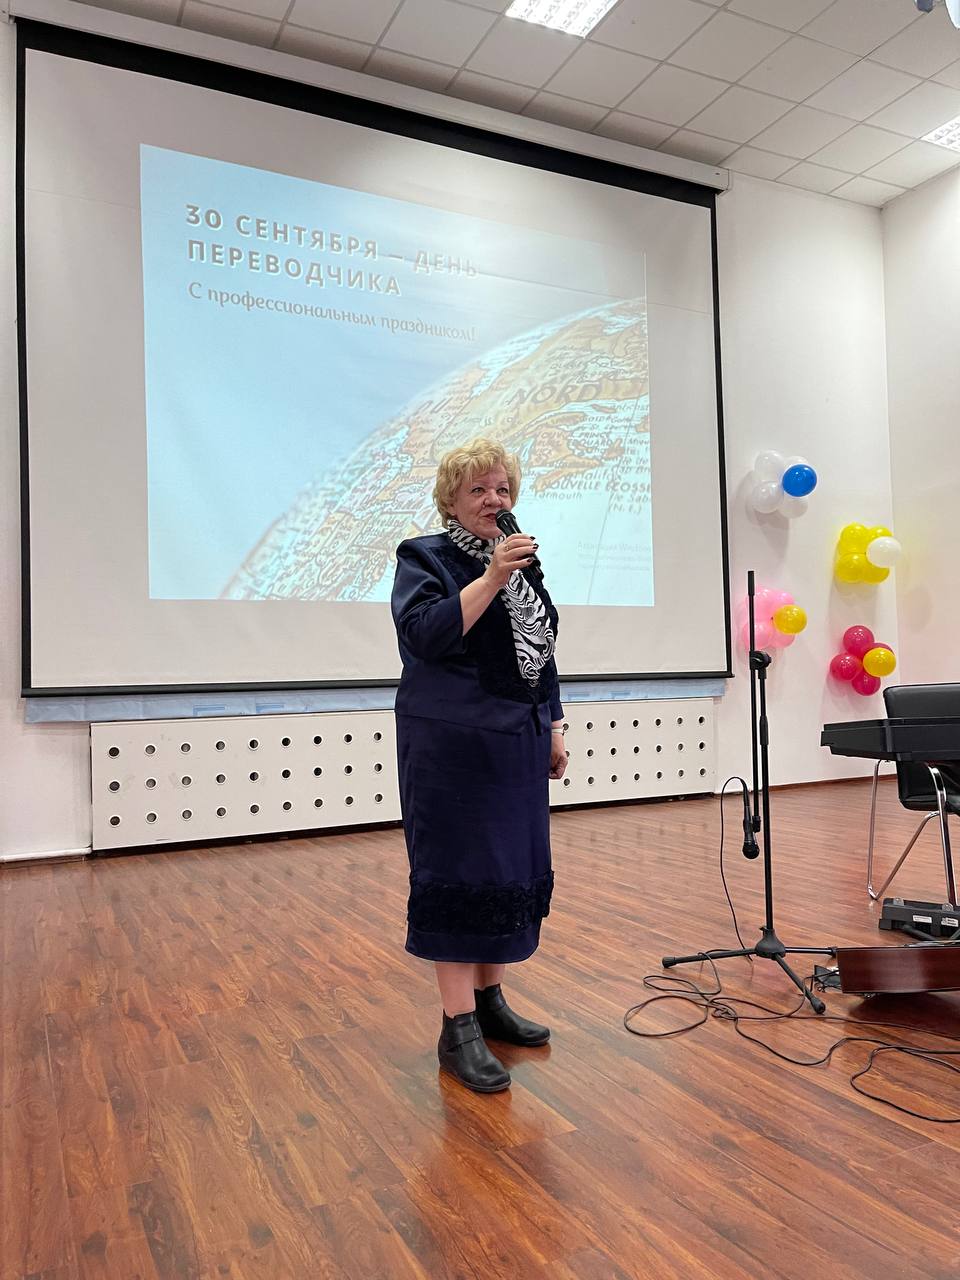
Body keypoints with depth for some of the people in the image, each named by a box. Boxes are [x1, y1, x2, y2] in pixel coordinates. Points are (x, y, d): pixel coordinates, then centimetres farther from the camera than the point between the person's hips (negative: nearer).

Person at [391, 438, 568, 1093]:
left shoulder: (520, 561, 15)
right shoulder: (426, 558, -4)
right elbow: (426, 635, -21)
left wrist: (553, 728, 17)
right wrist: (491, 580, -25)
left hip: (517, 746, 7)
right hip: (453, 748, -7)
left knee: (512, 871, 11)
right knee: (460, 874, -4)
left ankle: (490, 1000, 26)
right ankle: (458, 1027, 6)